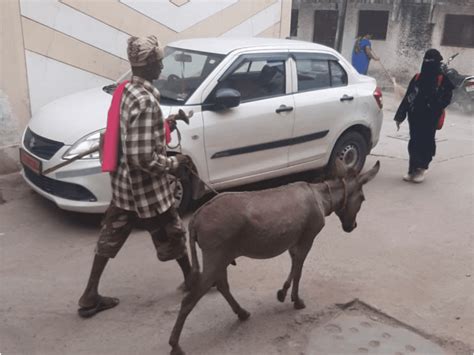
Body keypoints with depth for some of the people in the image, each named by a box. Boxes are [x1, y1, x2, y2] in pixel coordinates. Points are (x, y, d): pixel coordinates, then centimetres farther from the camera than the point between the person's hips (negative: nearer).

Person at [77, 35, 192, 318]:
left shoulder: (127, 90, 2)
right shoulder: (146, 101, -27)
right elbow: (143, 158, -29)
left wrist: (166, 124, 14)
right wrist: (174, 163, -15)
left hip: (124, 182, 9)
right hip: (147, 187, -8)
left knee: (111, 238, 16)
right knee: (173, 233, 14)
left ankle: (90, 298, 26)